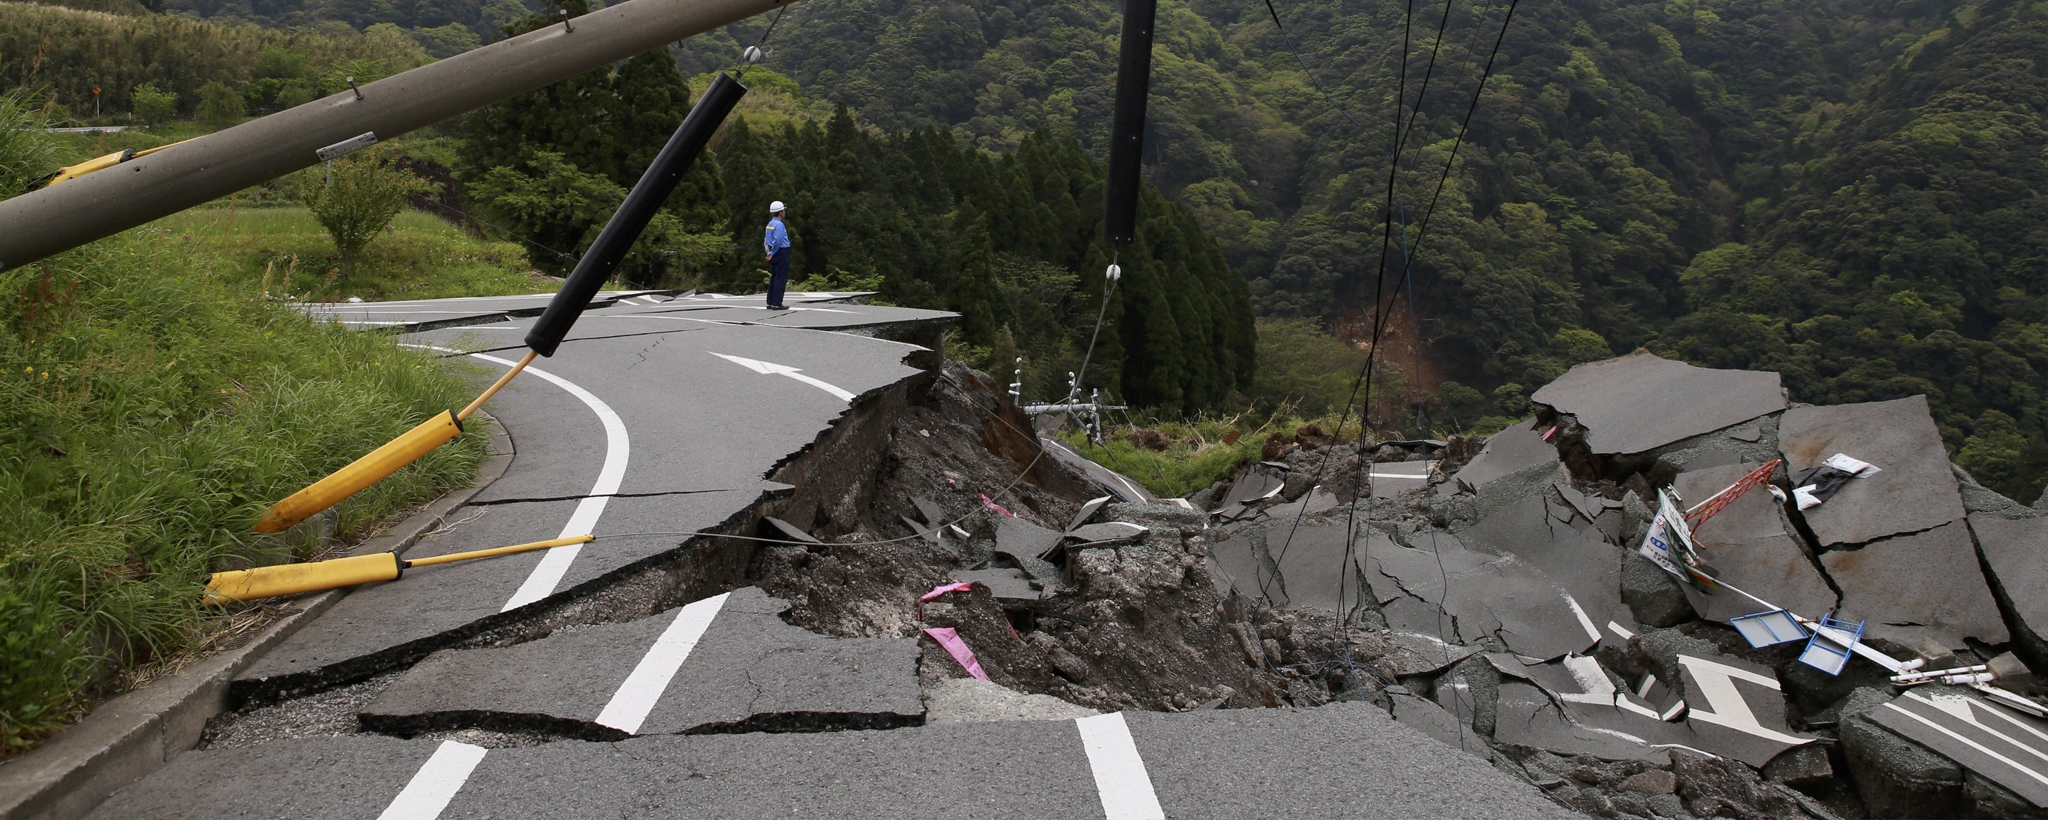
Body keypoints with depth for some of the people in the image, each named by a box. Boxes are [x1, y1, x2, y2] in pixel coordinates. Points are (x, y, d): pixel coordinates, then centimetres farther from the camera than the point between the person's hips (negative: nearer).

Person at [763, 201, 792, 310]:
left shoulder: (770, 224, 14)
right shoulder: (779, 224, -15)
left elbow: (767, 240, 16)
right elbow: (778, 240, -24)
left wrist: (769, 252, 10)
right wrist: (773, 253, -14)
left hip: (774, 254, 9)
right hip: (781, 253, -9)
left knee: (774, 278, 13)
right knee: (781, 279, -6)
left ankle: (770, 303, 14)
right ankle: (777, 303, -8)